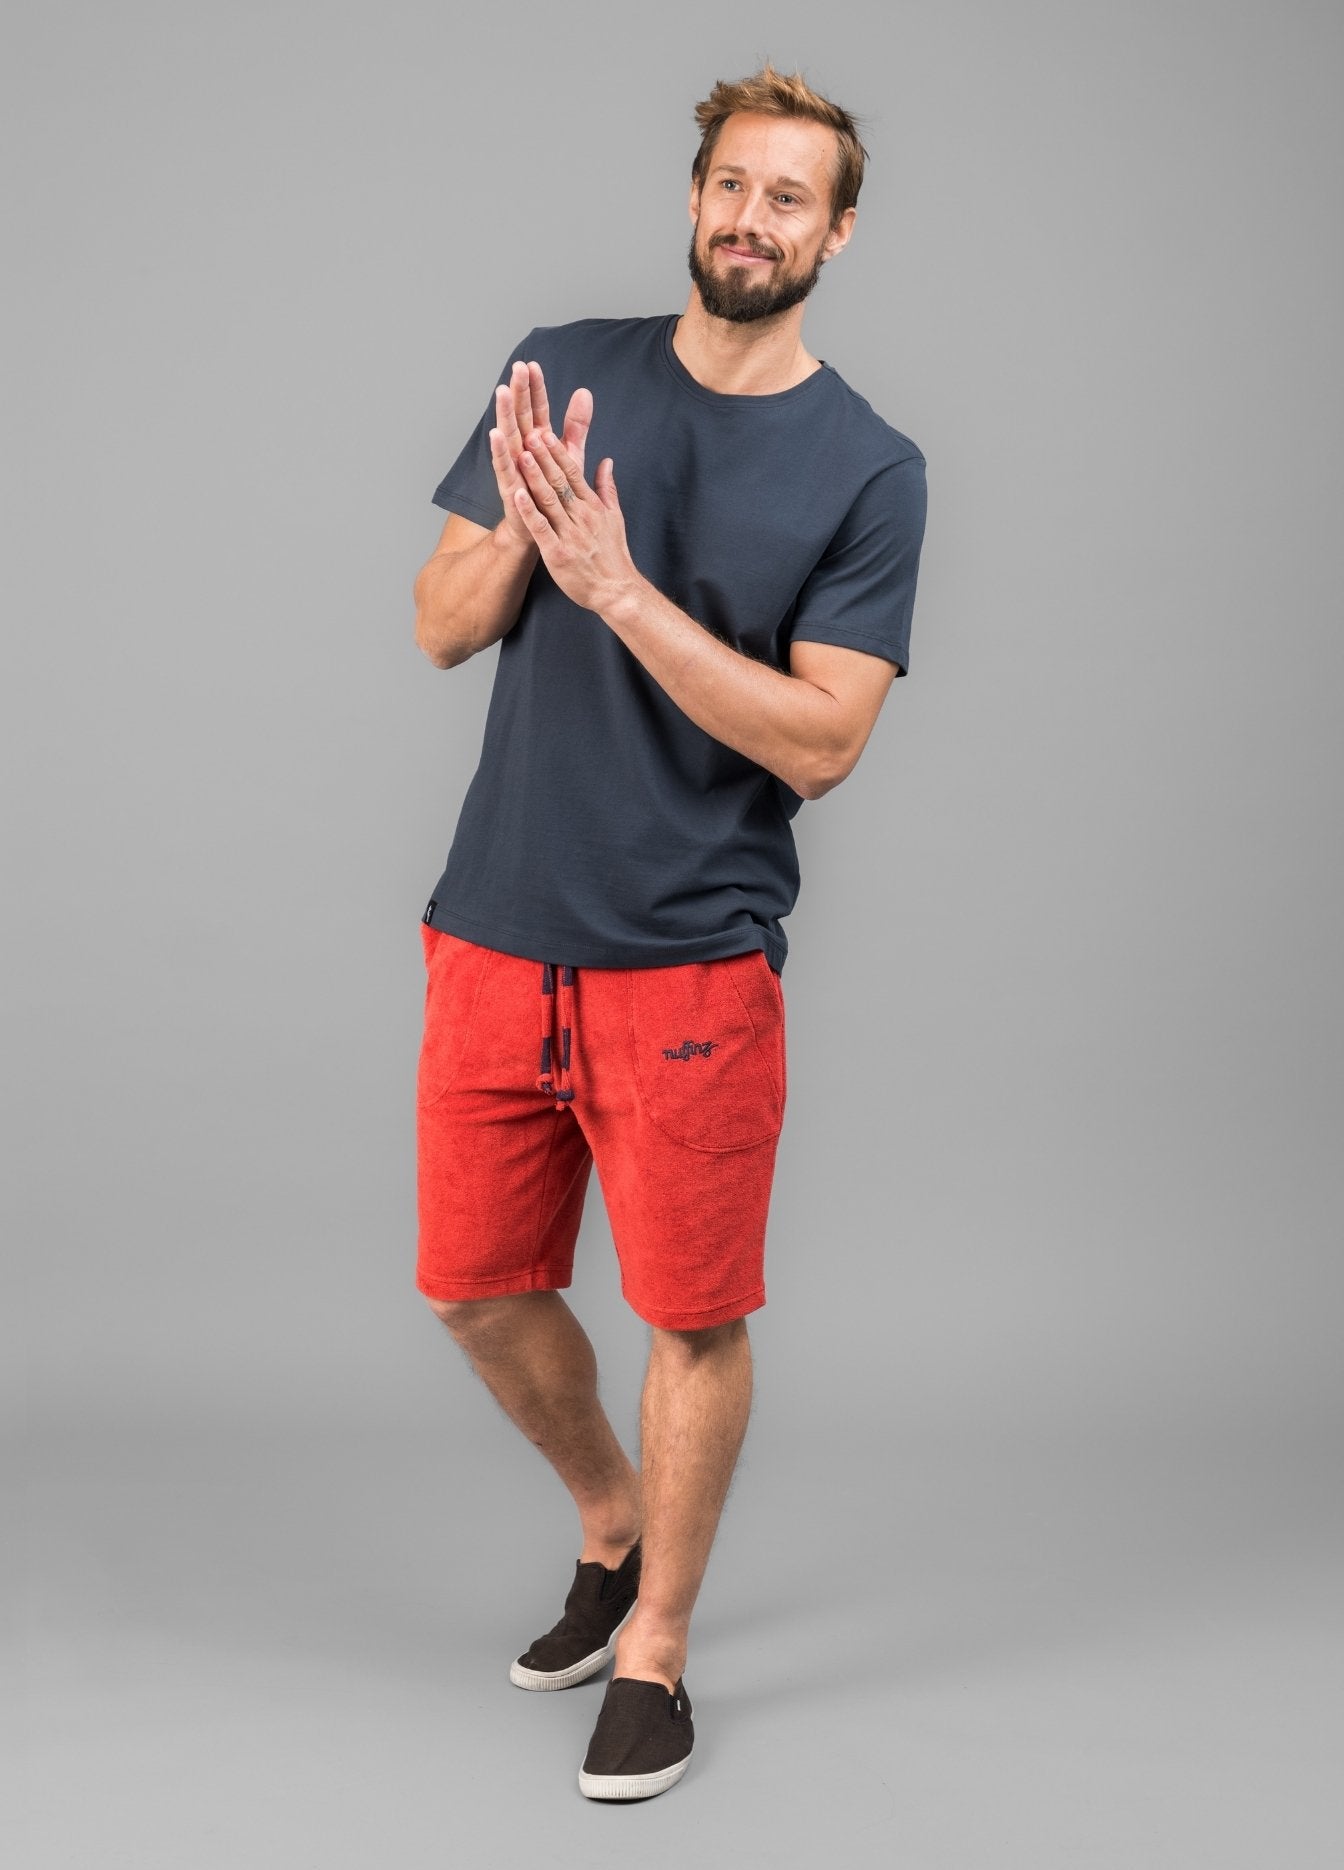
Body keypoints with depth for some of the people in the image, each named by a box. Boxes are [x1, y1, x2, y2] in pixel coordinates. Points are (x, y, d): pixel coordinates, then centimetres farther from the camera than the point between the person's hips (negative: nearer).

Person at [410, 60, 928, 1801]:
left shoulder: (869, 468, -4)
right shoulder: (561, 371, 5)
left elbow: (819, 741, -13)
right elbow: (441, 630, 5)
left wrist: (615, 583, -20)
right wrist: (516, 532, -17)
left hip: (691, 956, -3)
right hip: (494, 933, 4)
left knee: (694, 1314, 5)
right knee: (478, 1286, 14)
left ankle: (654, 1650, 26)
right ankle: (614, 1527, 40)